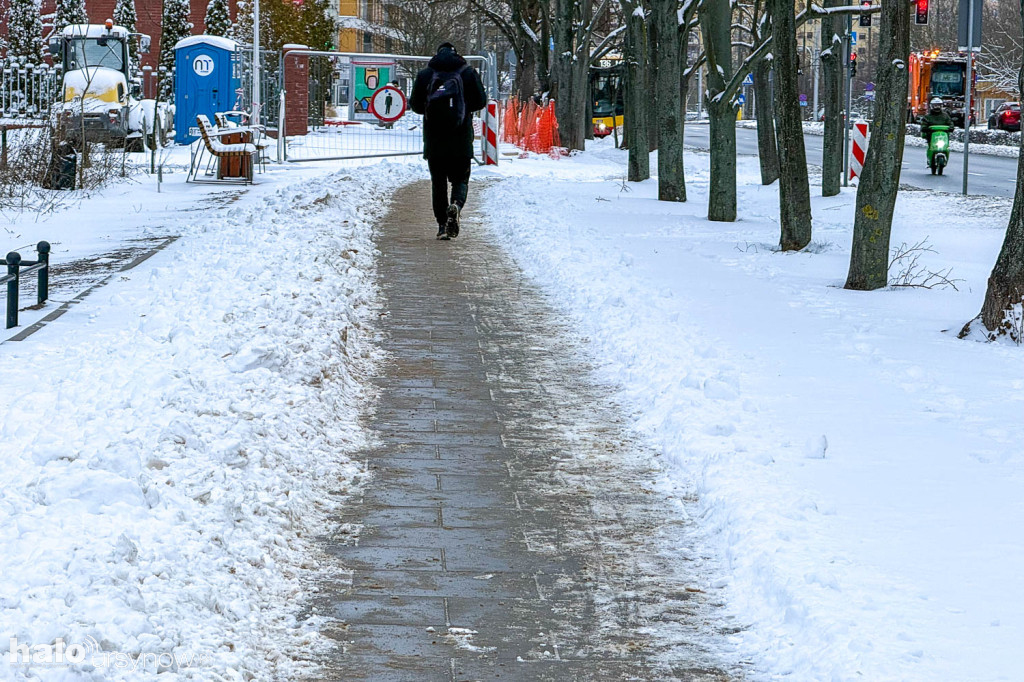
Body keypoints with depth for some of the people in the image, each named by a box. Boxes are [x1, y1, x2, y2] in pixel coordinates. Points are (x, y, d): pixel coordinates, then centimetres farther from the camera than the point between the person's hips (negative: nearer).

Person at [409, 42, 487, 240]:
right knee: (461, 179, 9)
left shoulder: (424, 75, 1)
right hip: (461, 141, 0)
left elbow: (415, 105, 3)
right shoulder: (468, 72, 0)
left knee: (438, 182, 10)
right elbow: (481, 101, 2)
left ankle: (442, 224, 4)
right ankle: (456, 205, -22)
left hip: (434, 141, 0)